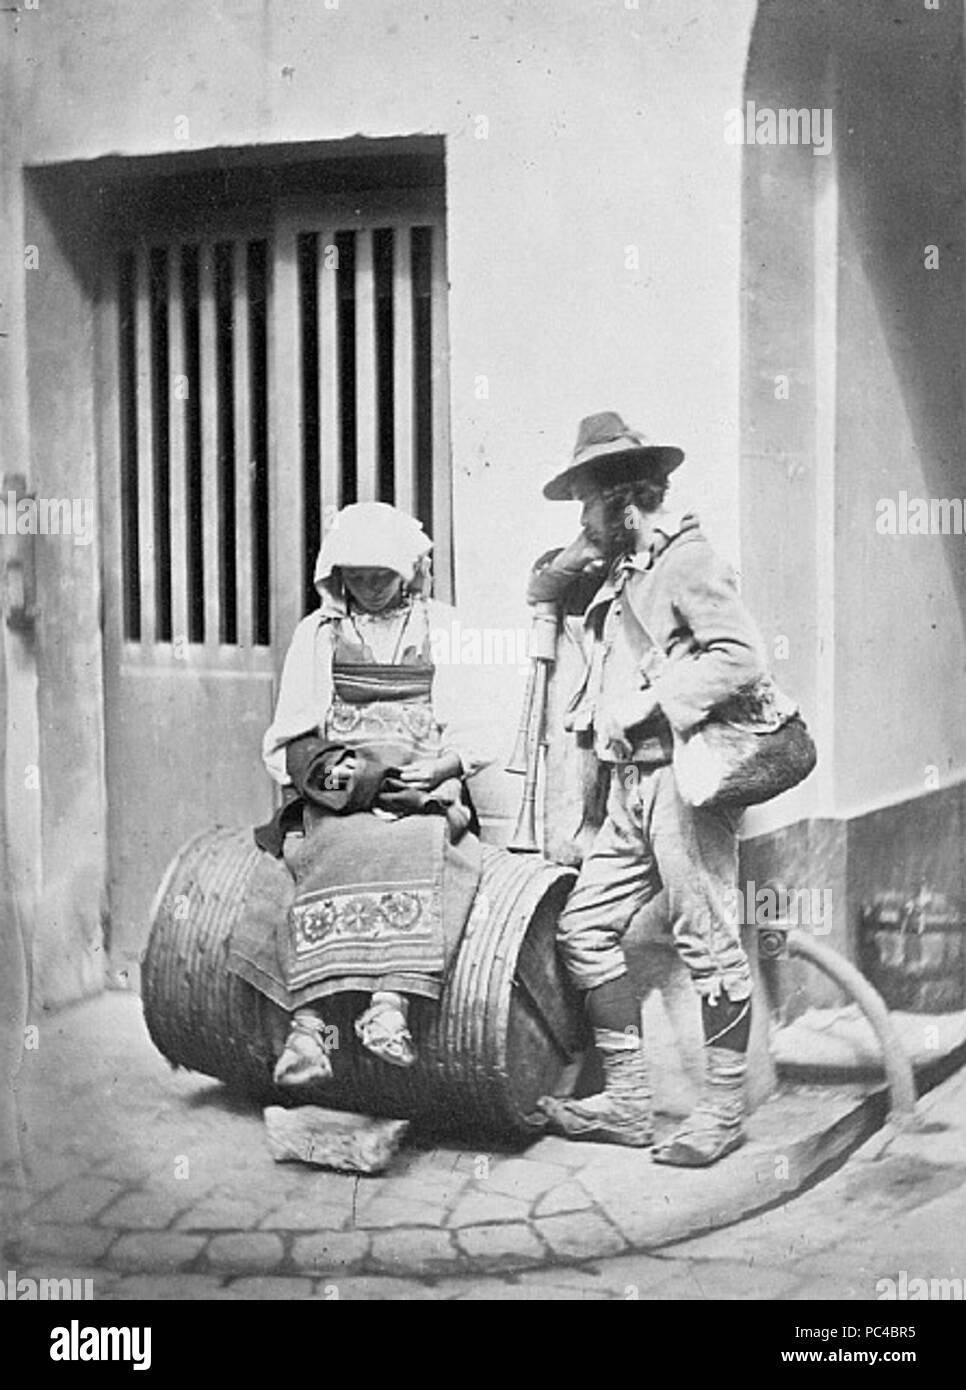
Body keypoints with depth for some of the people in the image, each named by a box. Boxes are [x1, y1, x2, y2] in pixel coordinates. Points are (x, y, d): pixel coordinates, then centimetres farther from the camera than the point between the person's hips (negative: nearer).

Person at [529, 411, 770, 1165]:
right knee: (585, 927, 8)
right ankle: (628, 1099, 14)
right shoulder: (620, 571, 18)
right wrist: (581, 555, 9)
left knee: (707, 940, -2)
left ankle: (725, 1108, 9)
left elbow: (742, 656, -18)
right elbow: (541, 592, 29)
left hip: (683, 771, -9)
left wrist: (651, 706, -17)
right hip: (632, 783, 9)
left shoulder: (686, 559, -9)